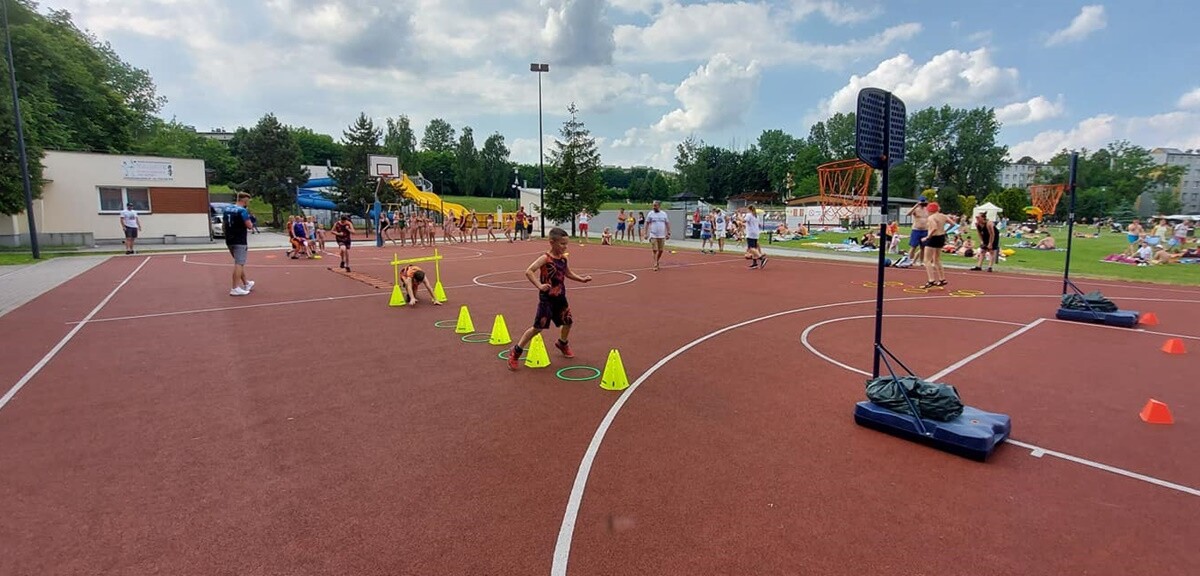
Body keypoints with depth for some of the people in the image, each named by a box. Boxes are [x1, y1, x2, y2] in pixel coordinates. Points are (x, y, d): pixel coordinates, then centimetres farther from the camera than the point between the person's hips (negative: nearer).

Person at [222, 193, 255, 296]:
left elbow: (223, 226, 17)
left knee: (239, 263, 19)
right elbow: (249, 226, -18)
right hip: (240, 241, -8)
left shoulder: (227, 209, 11)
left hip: (229, 240, 8)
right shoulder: (243, 211, -13)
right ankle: (235, 288, -9)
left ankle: (246, 283, 31)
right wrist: (251, 224, 2)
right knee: (239, 264, -7)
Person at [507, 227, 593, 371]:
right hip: (547, 298, -7)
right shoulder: (545, 258, -18)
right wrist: (539, 285, -35)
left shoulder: (563, 258, 4)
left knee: (568, 321, 17)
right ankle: (515, 352, 7)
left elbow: (568, 273, 21)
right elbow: (528, 271, -26)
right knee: (538, 327, -5)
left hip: (560, 297, 7)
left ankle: (562, 343, 47)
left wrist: (582, 279, 10)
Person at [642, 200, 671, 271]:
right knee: (655, 250, -6)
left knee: (660, 251, 7)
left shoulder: (664, 214, 6)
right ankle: (655, 265, -1)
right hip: (653, 236, -2)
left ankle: (657, 262, 29)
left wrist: (668, 233, 6)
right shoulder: (650, 214, 0)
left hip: (662, 236, 2)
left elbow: (667, 224, 11)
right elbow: (647, 224, 2)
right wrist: (645, 233, -3)